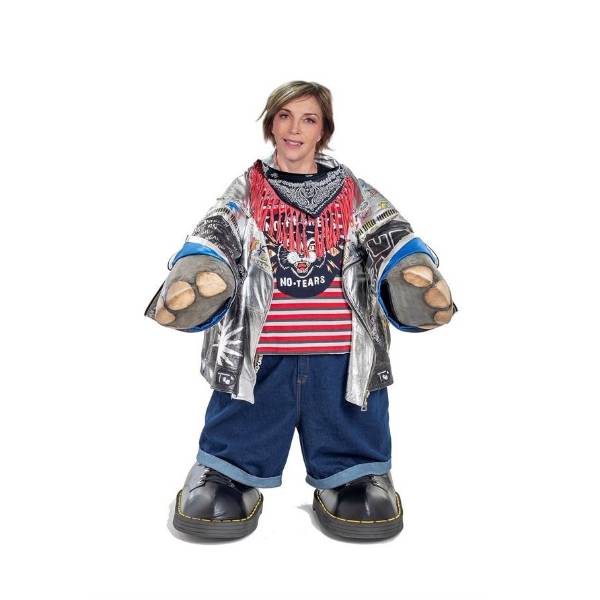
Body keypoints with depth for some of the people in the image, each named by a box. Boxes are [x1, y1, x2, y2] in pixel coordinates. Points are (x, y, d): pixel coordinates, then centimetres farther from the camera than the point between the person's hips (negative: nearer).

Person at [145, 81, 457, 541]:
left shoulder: (352, 191, 10)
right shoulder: (247, 190, 8)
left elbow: (392, 238, 1)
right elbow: (211, 241, -4)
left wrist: (418, 275, -21)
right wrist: (189, 281, -26)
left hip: (340, 355, 1)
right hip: (259, 353, 0)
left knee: (350, 439, 10)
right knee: (241, 437, 10)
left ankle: (355, 478, 32)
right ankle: (226, 474, 33)